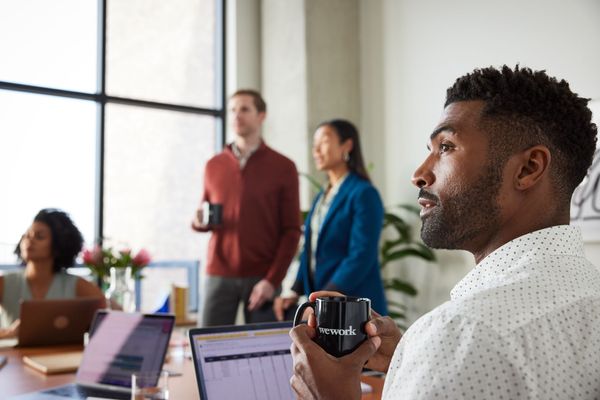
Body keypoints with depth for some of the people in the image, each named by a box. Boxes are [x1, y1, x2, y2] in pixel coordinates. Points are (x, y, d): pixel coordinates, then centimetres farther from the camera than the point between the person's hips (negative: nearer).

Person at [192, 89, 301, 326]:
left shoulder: (283, 167, 0)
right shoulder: (213, 166, 9)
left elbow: (291, 231, -3)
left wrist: (272, 280, -12)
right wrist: (199, 222, -5)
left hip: (262, 278, -2)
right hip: (219, 275, 3)